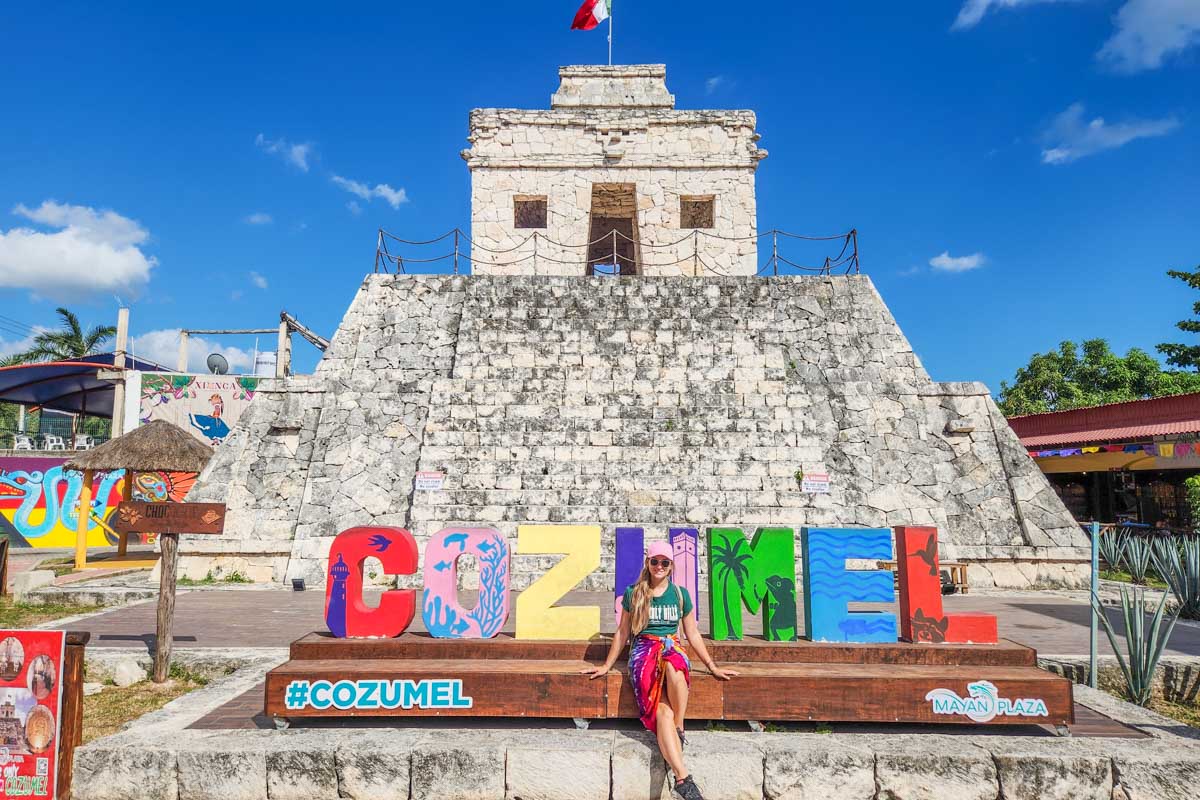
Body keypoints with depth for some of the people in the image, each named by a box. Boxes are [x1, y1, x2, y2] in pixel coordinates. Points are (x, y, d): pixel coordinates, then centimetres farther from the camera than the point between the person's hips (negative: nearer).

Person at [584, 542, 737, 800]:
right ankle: (683, 779, -30)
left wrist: (712, 667, 15)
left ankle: (680, 729, -21)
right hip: (643, 651, 0)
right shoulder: (633, 594, 9)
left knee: (674, 664, -41)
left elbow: (693, 634, 17)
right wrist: (606, 666, 16)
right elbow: (623, 633, 16)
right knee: (662, 713, -27)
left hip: (673, 647, 1)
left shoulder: (681, 594, 11)